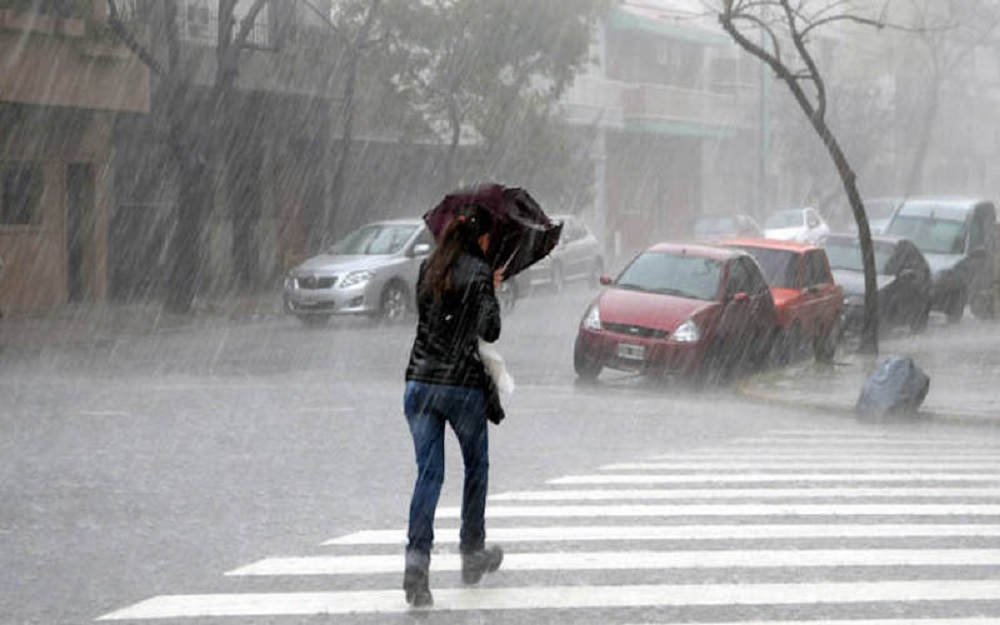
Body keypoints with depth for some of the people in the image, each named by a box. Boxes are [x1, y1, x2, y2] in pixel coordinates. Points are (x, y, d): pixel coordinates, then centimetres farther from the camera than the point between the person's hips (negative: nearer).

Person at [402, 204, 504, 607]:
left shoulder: (429, 267, 9)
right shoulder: (479, 273, -8)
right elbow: (489, 331, -14)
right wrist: (491, 296, 4)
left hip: (420, 382, 4)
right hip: (463, 383, -4)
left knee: (428, 473, 1)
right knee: (476, 467, 18)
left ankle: (417, 559, -17)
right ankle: (473, 554, 27)